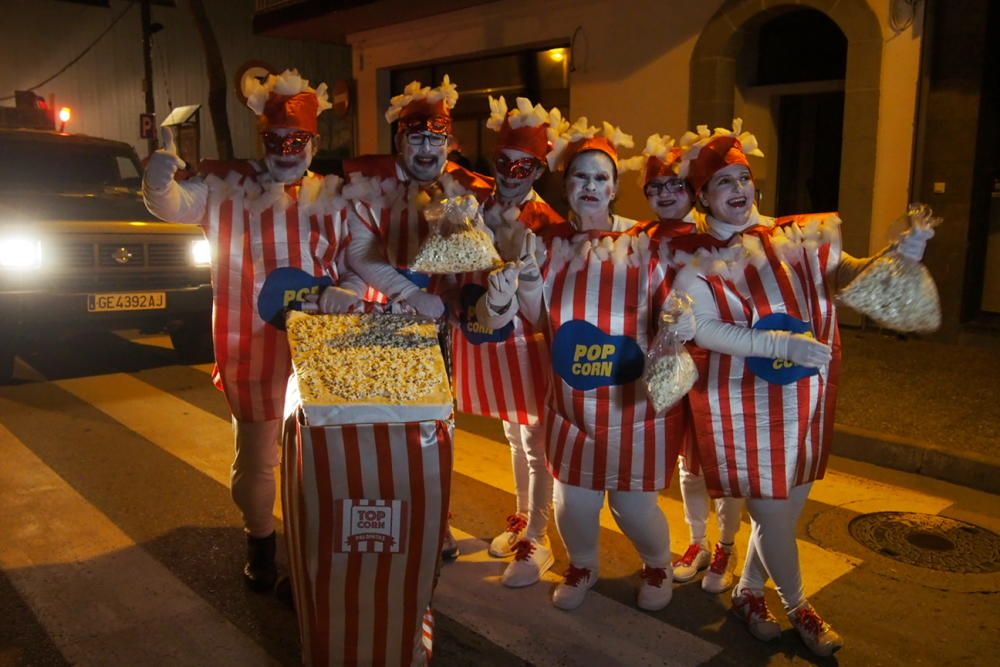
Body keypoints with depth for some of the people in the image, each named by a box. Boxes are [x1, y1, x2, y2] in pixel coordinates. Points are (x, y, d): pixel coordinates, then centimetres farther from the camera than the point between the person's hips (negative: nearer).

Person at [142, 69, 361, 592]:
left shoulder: (333, 196, 3)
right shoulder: (228, 185, -4)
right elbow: (174, 206, -17)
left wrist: (348, 292, -12)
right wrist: (159, 182, -39)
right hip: (252, 350, -2)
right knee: (256, 455, 10)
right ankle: (260, 542, 35)